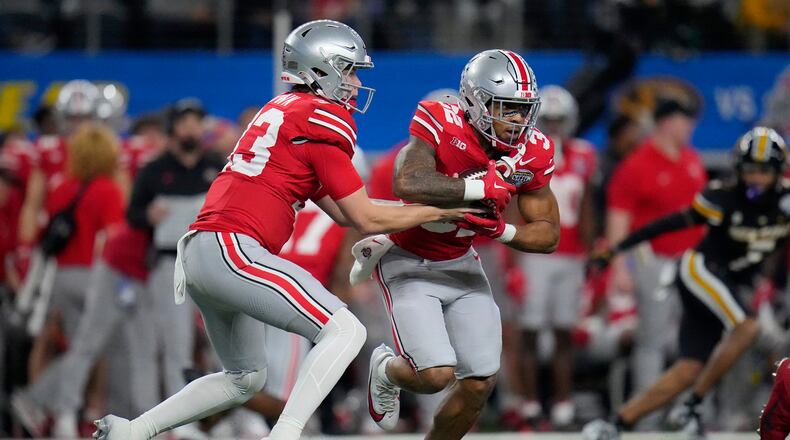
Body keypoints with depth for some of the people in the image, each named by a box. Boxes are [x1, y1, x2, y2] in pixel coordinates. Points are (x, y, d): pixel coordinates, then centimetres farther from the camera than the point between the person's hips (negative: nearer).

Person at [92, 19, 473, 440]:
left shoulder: (283, 109, 21)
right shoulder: (324, 120, -7)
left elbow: (340, 210, 22)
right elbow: (365, 220, -4)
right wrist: (441, 211, 6)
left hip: (198, 251, 10)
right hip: (232, 248, -10)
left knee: (245, 378, 23)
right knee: (345, 330, -13)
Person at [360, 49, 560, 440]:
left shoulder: (532, 154, -10)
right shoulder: (440, 126, -25)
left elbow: (548, 235, -3)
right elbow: (407, 184, -43)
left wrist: (500, 230, -23)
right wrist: (480, 187, -36)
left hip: (460, 265, 6)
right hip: (409, 264, -6)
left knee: (481, 382, 0)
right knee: (436, 375, -17)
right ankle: (387, 370, 20)